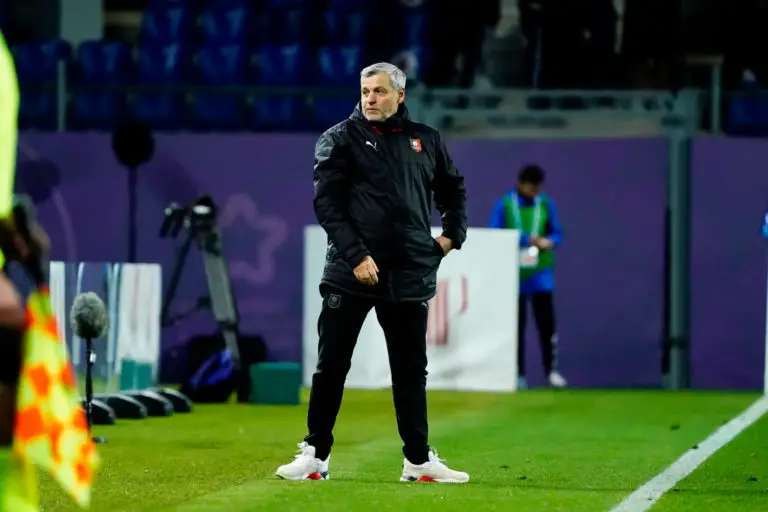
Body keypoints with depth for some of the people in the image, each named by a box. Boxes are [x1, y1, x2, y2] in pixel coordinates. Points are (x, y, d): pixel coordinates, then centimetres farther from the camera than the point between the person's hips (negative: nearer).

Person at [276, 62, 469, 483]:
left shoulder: (425, 140, 11)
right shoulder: (340, 139, 1)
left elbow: (453, 190, 26)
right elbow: (326, 202, -7)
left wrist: (453, 235, 12)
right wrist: (355, 256, -15)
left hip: (410, 275, 3)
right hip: (350, 273, -3)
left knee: (411, 369, 7)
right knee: (331, 365, 0)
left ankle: (418, 459, 14)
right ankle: (315, 455, 8)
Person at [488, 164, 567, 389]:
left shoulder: (546, 204, 4)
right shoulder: (503, 206, -3)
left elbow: (557, 233, 10)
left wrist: (549, 241, -14)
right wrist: (526, 240, -17)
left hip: (540, 272, 1)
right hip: (514, 274, -1)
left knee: (546, 322, -5)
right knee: (516, 326, 3)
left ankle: (552, 371, 2)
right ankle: (518, 375, 9)